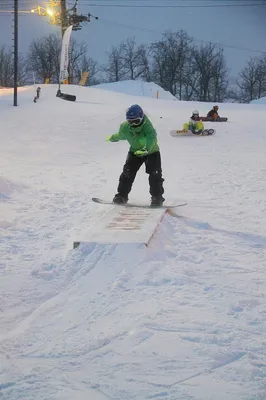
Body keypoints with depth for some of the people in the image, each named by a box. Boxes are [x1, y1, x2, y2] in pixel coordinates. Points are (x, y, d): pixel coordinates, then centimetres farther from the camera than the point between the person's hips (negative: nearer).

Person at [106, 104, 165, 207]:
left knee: (155, 173, -14)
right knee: (128, 172, -6)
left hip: (151, 151, -3)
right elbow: (120, 135, 6)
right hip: (135, 151, 3)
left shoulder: (147, 126, -34)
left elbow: (151, 136, -53)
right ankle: (122, 195, 6)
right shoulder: (125, 127, -19)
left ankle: (157, 197, -4)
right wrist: (112, 138, 26)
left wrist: (146, 149, -71)